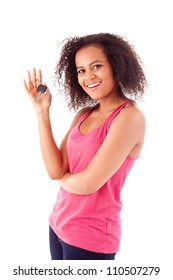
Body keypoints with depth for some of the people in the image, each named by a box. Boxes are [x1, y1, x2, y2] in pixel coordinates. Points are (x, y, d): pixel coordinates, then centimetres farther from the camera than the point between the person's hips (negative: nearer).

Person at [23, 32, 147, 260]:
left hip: (91, 237, -7)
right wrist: (42, 112, -7)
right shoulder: (83, 113, 4)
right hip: (58, 224, 7)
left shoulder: (130, 116, -17)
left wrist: (62, 178, -1)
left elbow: (88, 184, -22)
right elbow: (56, 170, -6)